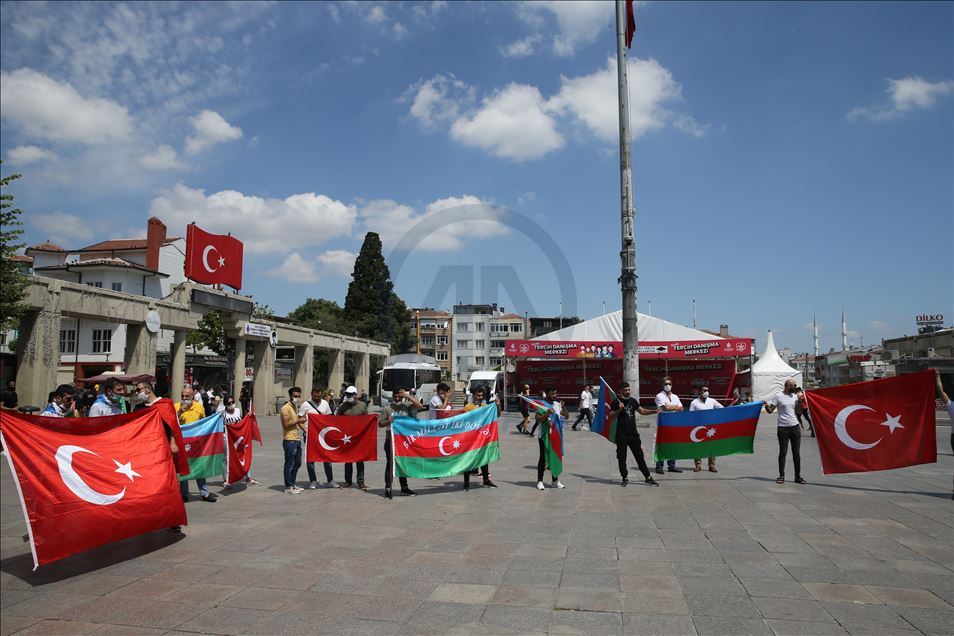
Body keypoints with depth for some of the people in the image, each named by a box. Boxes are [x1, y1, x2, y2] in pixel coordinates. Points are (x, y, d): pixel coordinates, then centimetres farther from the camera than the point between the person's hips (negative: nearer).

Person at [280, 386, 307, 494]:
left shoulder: (295, 407, 17)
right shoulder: (286, 407, -12)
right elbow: (286, 424, -19)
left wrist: (306, 431, 13)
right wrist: (299, 420, -15)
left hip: (297, 439, 9)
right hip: (289, 440, -9)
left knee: (297, 463, 15)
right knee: (289, 464, -2)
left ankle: (292, 484, 26)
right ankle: (288, 488, 6)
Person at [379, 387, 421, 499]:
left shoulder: (407, 406, 5)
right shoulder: (387, 408, 1)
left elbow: (420, 406, -8)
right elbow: (380, 424, 3)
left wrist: (408, 396, -12)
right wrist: (388, 421, -17)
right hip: (391, 440, -3)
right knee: (390, 464, -2)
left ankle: (404, 487, 27)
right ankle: (388, 489, 2)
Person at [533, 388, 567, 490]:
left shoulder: (557, 404, 7)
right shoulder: (541, 405, -10)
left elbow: (565, 416, 10)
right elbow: (537, 419, -16)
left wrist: (563, 406, -5)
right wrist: (547, 414, -29)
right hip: (544, 435, -6)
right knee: (543, 457, -1)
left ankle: (555, 481, 21)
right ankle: (540, 481, 7)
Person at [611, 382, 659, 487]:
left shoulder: (633, 400, 11)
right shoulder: (616, 402, -3)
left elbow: (642, 411, 19)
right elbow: (611, 416, -5)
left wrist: (653, 411, 5)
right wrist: (619, 410, -20)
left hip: (633, 433, 4)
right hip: (621, 434, -4)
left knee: (640, 456, 6)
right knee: (621, 457, 1)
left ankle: (648, 477, 10)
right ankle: (625, 478, 13)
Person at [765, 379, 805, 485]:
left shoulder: (794, 396, 10)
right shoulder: (778, 396, -5)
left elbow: (798, 411, 14)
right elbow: (770, 410, -5)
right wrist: (767, 406, -26)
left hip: (795, 426, 5)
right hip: (783, 428, -5)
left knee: (796, 453, 8)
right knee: (783, 452, 1)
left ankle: (798, 476, 15)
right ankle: (781, 476, 10)